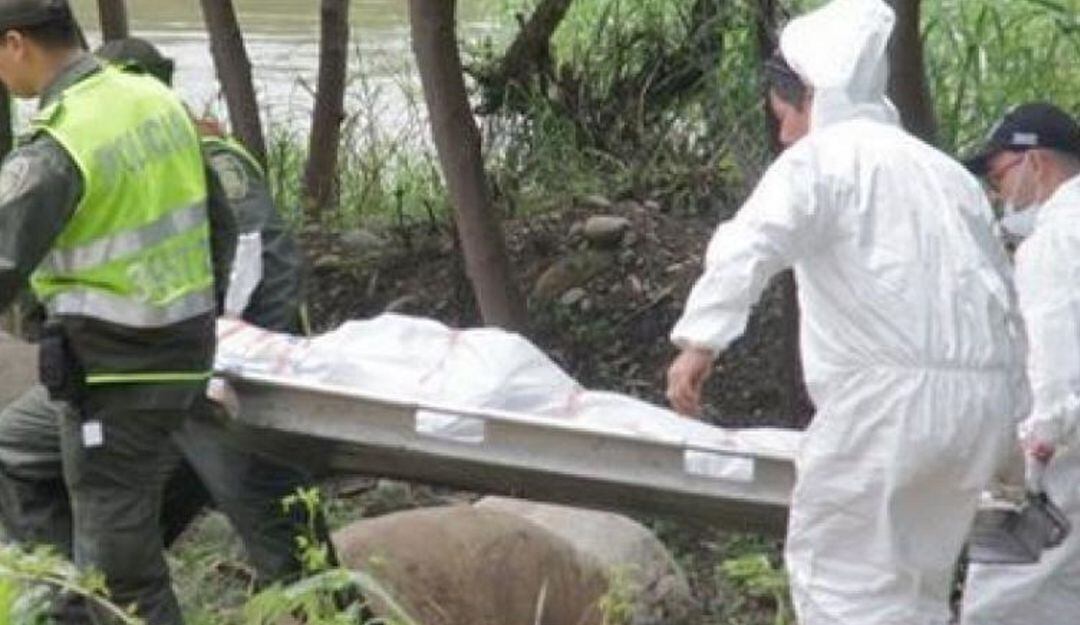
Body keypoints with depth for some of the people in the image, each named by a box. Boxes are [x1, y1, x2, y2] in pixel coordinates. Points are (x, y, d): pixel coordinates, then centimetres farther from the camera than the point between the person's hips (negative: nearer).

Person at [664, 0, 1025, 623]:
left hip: (889, 394, -7)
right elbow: (1003, 297, 25)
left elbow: (751, 244, -18)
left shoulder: (823, 157, 1)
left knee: (836, 568, 3)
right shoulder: (946, 171, 23)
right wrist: (1005, 418, 31)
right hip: (982, 398, 7)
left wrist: (700, 340, -25)